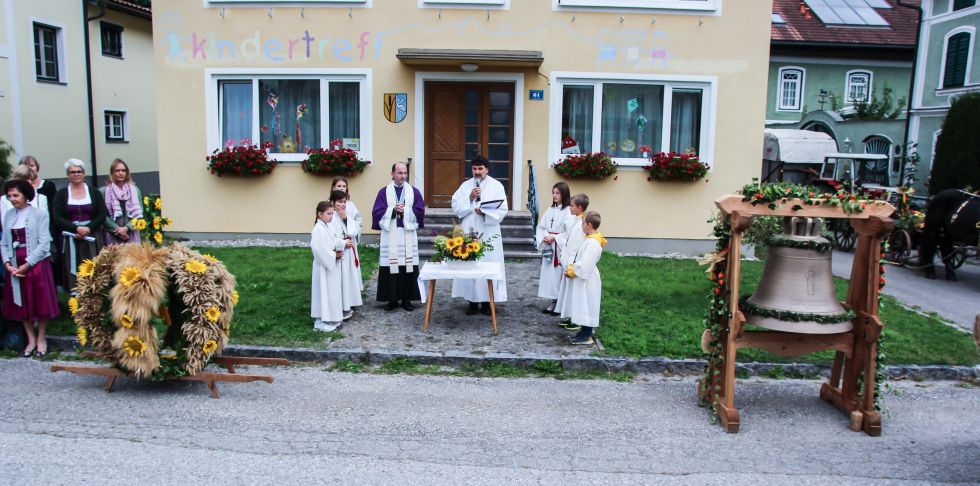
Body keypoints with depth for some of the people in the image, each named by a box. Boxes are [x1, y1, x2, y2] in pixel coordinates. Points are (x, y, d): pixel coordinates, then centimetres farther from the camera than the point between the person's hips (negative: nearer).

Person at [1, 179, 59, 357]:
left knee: (40, 301, 1)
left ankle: (41, 339, 15)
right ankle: (31, 339, 20)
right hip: (15, 266, 4)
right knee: (21, 303, 8)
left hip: (36, 264, -4)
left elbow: (44, 243, -11)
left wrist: (27, 265, -14)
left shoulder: (40, 214, -6)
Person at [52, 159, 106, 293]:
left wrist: (88, 228, -13)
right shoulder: (61, 194, 7)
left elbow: (102, 216, 2)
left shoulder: (94, 193, 9)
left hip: (92, 238, 0)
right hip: (70, 239, 0)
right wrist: (76, 229, -14)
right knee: (73, 270, -4)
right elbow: (57, 218, -1)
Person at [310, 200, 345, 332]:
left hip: (332, 265, 9)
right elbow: (320, 250, -24)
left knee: (332, 292, 14)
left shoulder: (327, 227, 10)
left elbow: (334, 243, 16)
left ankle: (330, 319, 23)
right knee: (324, 293, -3)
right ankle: (321, 321, 5)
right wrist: (335, 255, -15)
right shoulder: (318, 229, -18)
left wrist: (338, 252, -2)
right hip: (324, 266, -9)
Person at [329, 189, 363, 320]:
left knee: (349, 279, 12)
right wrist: (343, 243, -12)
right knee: (340, 280, -5)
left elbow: (354, 232, 0)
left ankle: (347, 306, 23)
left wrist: (346, 219, -9)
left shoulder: (347, 215, 10)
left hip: (349, 253, 8)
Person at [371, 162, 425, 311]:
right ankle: (392, 299, 7)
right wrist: (393, 209, -12)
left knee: (408, 267, 0)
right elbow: (377, 212, -1)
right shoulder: (384, 192, 7)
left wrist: (404, 210, -9)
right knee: (390, 267, -2)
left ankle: (407, 299, 10)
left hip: (408, 235, 1)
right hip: (390, 236, -1)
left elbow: (420, 211, 0)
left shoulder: (414, 192, 9)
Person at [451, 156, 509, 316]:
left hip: (488, 234, -2)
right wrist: (470, 198, -12)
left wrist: (485, 212, -20)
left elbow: (502, 210, -5)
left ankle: (487, 301, 7)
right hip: (469, 233, 2)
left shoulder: (497, 186, 3)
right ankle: (472, 301, 9)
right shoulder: (465, 185, 9)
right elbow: (456, 207, 1)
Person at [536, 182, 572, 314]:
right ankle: (553, 301, 17)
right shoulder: (550, 210, 10)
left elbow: (570, 232, -15)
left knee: (559, 274, -3)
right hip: (548, 247, 6)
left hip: (561, 248, -6)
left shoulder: (568, 211, -10)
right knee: (549, 273, 8)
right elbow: (541, 227, 11)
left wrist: (554, 238, -15)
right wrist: (544, 238, -7)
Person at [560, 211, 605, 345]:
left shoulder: (593, 243, -23)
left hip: (587, 281, -10)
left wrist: (571, 271, -13)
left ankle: (587, 336, 7)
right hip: (582, 279, 10)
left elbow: (584, 265, -26)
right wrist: (570, 267, -1)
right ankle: (583, 332, 26)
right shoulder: (588, 239, 9)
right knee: (583, 308, 16)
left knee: (587, 308, -1)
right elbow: (577, 256, 14)